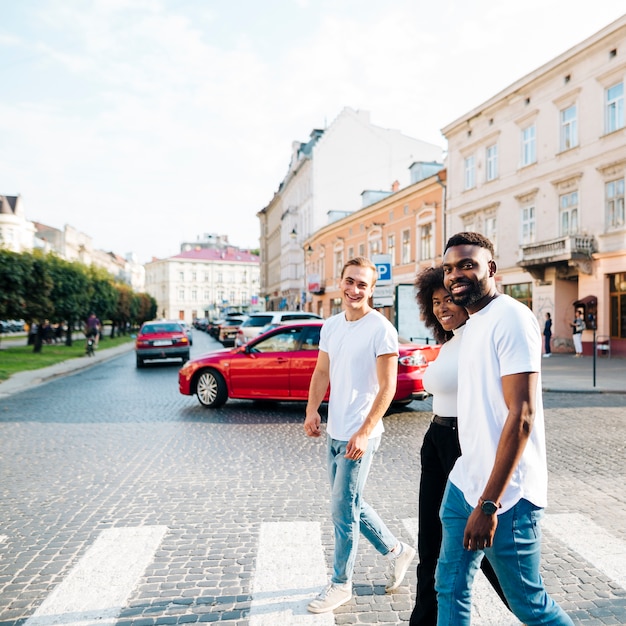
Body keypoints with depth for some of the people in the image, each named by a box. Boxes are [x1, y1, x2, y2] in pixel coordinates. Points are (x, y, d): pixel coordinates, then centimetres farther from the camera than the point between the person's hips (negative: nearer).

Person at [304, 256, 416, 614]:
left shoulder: (381, 330, -14)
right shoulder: (331, 326, 7)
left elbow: (387, 387, -16)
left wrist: (364, 433, -21)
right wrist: (312, 410, -4)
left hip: (359, 436, -8)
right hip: (334, 432, 8)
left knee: (344, 510, 2)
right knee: (351, 504, 19)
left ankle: (341, 584, 23)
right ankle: (398, 551, 39)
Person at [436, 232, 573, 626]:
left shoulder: (511, 318, -17)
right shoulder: (473, 323, 11)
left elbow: (522, 415, -22)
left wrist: (488, 504, -22)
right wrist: (473, 493, 20)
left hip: (504, 493, -8)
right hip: (465, 482, 8)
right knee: (450, 590, 15)